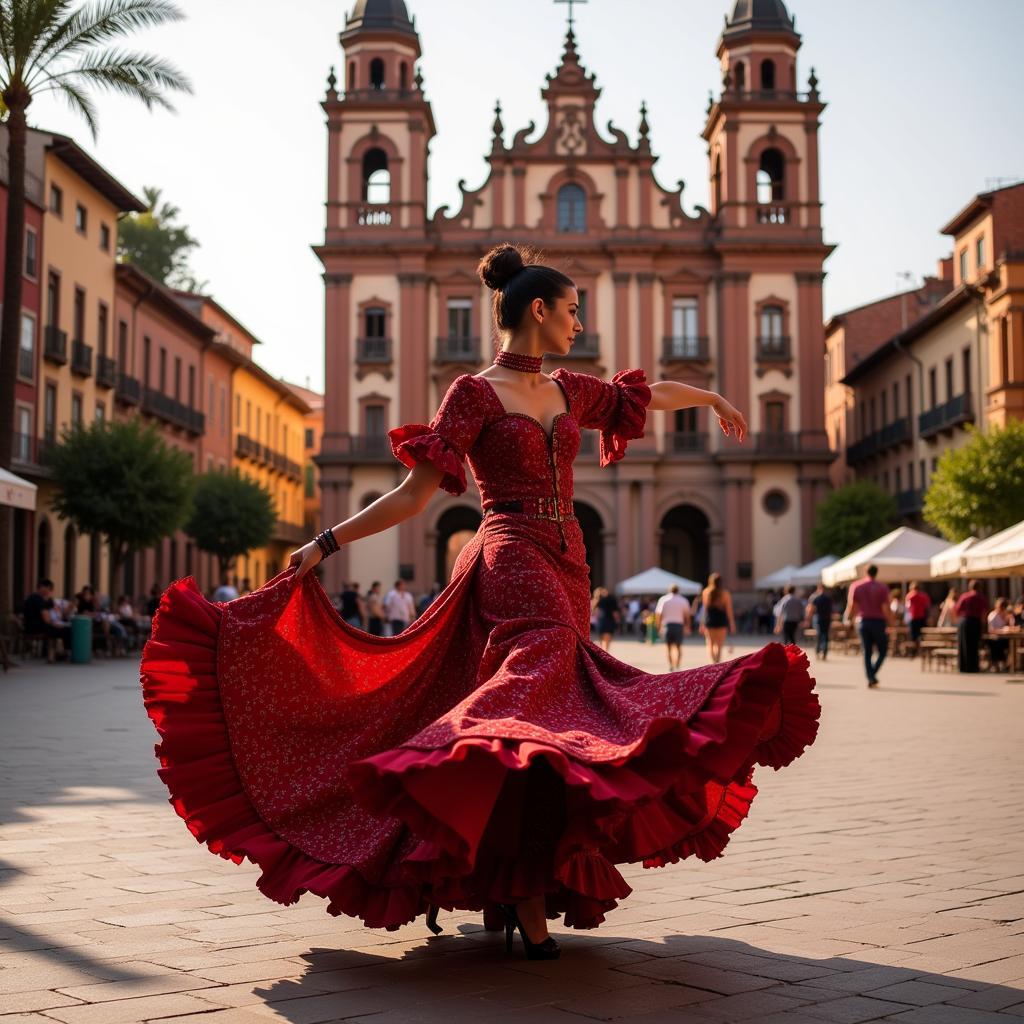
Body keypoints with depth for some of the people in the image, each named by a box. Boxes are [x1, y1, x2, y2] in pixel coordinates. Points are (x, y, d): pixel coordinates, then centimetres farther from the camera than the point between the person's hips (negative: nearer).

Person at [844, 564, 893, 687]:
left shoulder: (856, 586, 2)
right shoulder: (882, 588, -5)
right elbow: (886, 608, -11)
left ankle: (870, 678, 2)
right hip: (878, 622, -3)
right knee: (882, 651, 7)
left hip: (863, 621, 3)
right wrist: (890, 624, -5)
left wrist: (847, 619, 17)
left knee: (867, 652, 8)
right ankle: (873, 673, -12)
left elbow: (852, 606, 0)